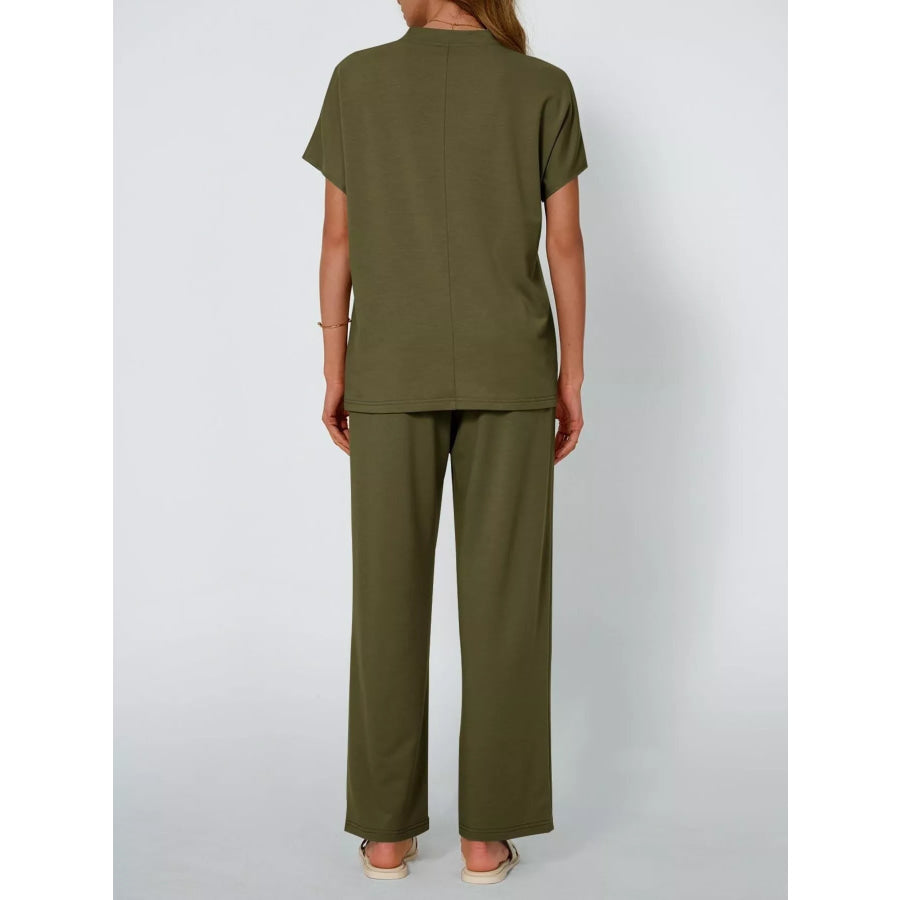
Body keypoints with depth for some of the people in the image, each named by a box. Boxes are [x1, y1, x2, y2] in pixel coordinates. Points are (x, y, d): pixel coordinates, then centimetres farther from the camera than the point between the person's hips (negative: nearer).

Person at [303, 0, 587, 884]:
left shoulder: (356, 80, 3)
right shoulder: (545, 88, 2)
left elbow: (337, 237, 1)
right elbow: (565, 244, -1)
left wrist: (333, 374, 6)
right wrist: (570, 380, 5)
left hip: (392, 372, 1)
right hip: (509, 370, 0)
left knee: (389, 593, 5)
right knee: (503, 595, 4)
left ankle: (386, 828, 11)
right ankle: (486, 831, 8)